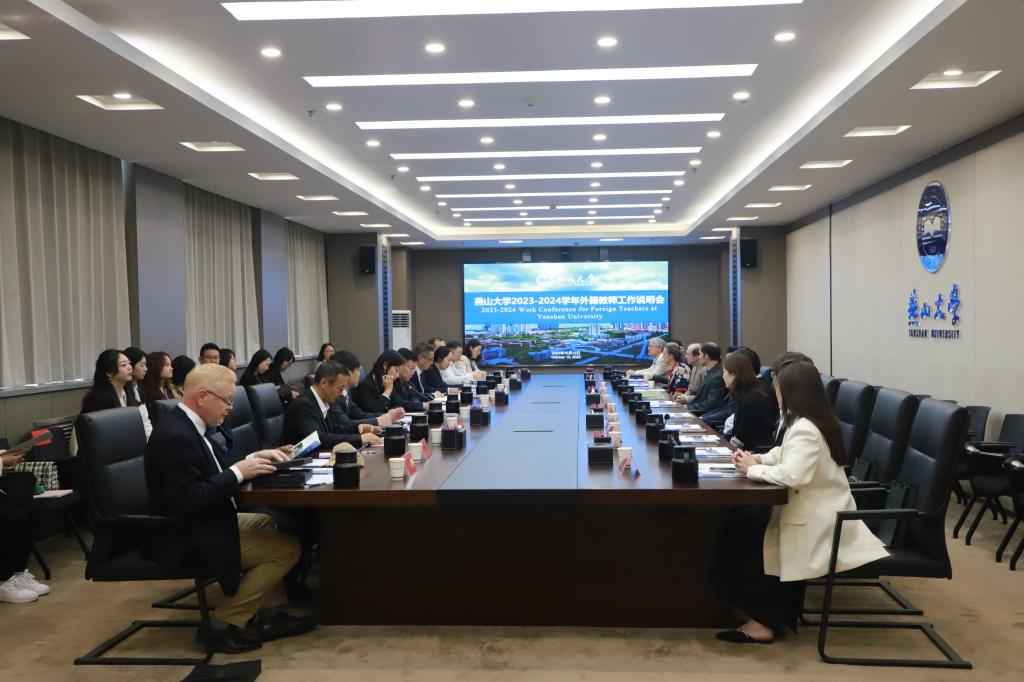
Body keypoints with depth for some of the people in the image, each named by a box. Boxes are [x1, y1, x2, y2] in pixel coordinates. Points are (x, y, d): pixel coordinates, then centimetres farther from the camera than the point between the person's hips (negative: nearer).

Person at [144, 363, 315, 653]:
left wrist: (251, 459, 0)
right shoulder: (176, 436, -25)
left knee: (273, 524, 21)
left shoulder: (189, 425, 5)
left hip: (204, 523, 11)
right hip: (189, 537, -11)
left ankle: (266, 613, 18)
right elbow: (187, 501, -30)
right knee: (287, 548, -12)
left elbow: (215, 472, 14)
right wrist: (238, 472, -25)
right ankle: (223, 622, -2)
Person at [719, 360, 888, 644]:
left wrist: (753, 469, -21)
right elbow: (786, 454, 18)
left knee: (742, 538, -8)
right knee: (743, 527, 6)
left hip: (819, 521, -10)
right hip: (819, 512, 10)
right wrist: (758, 459, 0)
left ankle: (766, 621, 4)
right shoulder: (812, 420, 9)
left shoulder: (804, 429, -23)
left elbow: (793, 475, -36)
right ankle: (775, 615, 12)